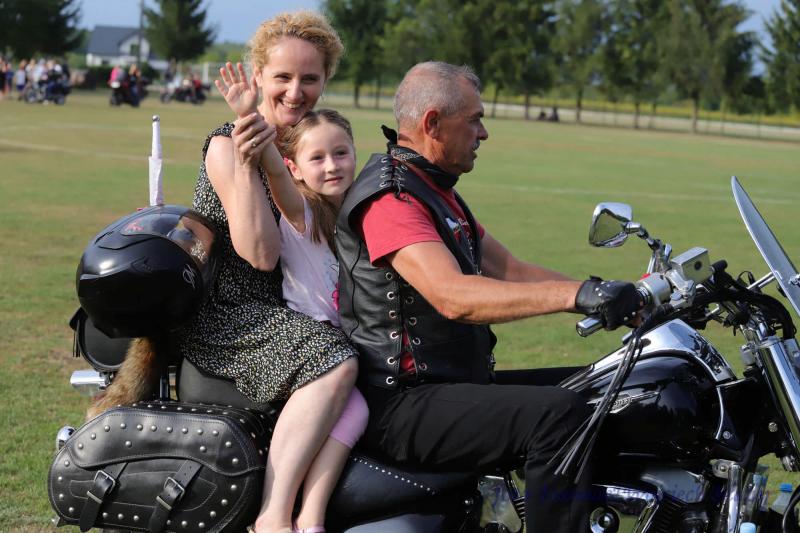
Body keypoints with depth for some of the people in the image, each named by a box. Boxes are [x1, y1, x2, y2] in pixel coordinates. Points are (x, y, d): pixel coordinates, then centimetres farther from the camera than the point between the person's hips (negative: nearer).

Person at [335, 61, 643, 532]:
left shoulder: (437, 192, 19)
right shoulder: (389, 197, -16)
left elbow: (511, 271, 16)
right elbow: (453, 296, -31)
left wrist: (613, 299, 4)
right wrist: (576, 295, -38)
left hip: (457, 383, 11)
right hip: (402, 402, -10)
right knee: (559, 414, -28)